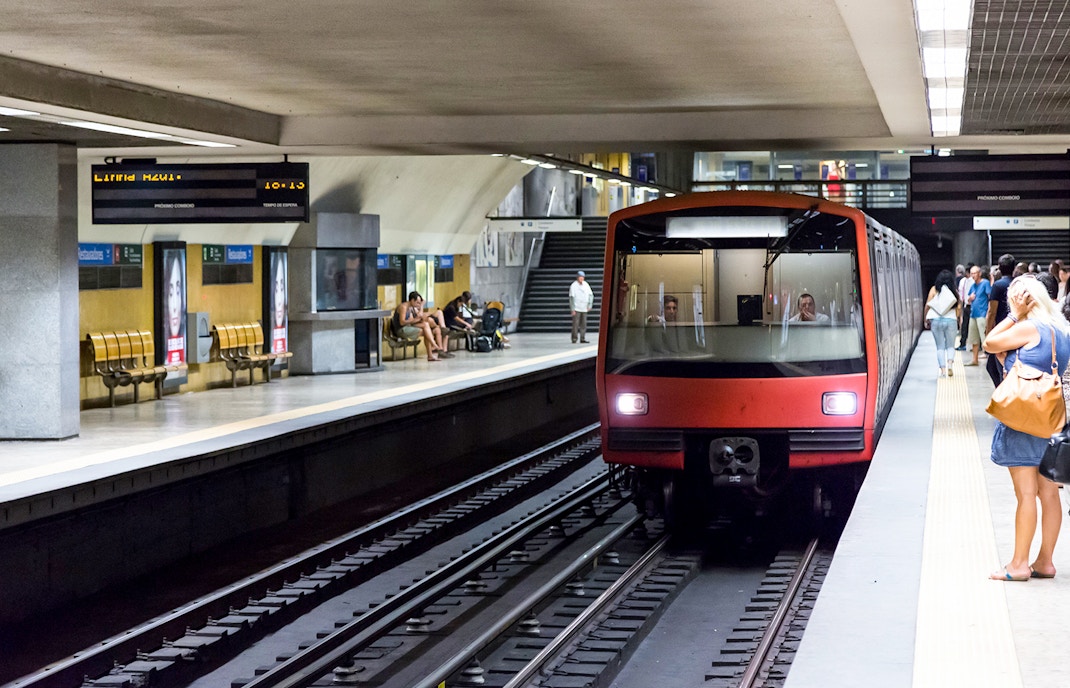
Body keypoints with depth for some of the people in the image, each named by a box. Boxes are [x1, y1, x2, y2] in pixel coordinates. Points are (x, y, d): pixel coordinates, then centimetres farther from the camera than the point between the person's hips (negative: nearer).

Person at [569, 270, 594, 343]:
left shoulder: (586, 285, 8)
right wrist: (572, 309, -13)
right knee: (575, 324, -7)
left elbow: (591, 295, 16)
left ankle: (582, 339, 5)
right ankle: (574, 338, -1)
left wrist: (590, 305, 6)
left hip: (584, 309, 5)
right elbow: (571, 298, -9)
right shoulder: (573, 286, -7)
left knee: (583, 324, 3)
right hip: (576, 309, -5)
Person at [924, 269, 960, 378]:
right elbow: (958, 308, 2)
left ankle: (943, 369, -1)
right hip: (951, 320, 0)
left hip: (936, 320, 0)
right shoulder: (954, 291, 0)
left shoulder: (934, 289, -1)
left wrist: (926, 320, 7)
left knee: (940, 347, 7)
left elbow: (927, 306, -3)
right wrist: (957, 318, 17)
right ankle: (950, 364, -12)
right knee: (950, 346, 12)